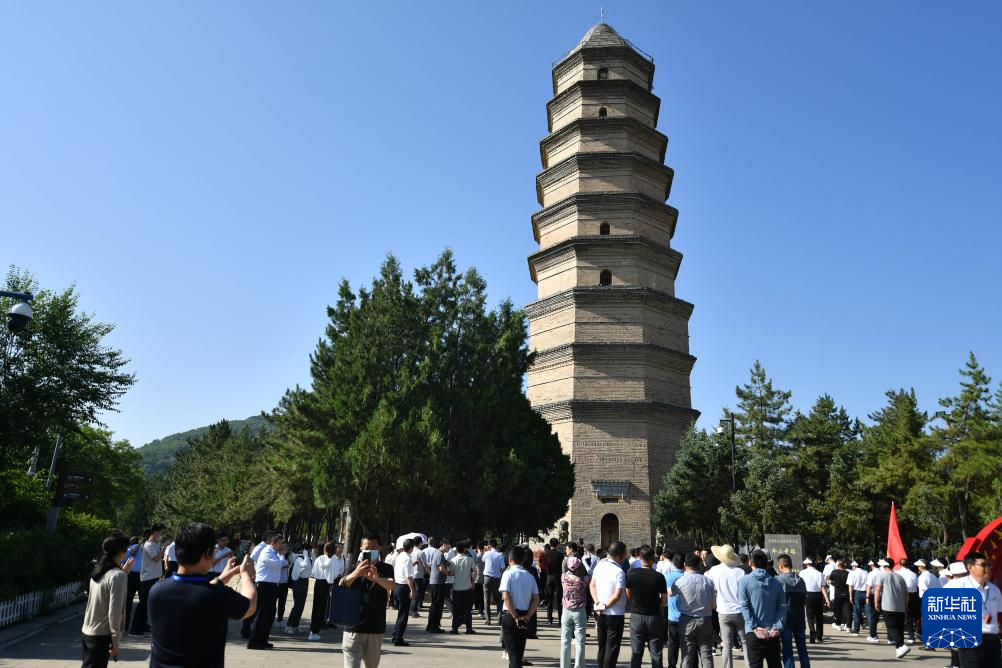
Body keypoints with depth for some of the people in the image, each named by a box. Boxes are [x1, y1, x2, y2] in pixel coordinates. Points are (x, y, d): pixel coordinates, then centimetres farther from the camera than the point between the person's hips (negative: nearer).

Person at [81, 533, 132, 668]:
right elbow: (114, 612, -19)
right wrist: (115, 642, -12)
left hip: (86, 632, 8)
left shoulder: (97, 571, 7)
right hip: (101, 636, -8)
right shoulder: (118, 575, -17)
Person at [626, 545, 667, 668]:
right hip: (655, 617, -1)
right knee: (656, 654, 10)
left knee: (636, 653, 10)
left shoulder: (631, 574, -8)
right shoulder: (659, 577, -13)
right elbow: (664, 601, -6)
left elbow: (628, 596, 3)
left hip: (636, 616, 1)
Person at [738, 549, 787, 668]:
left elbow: (744, 606, -11)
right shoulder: (776, 582, 7)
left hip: (754, 632, -4)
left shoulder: (744, 581, -4)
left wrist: (755, 627, -11)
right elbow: (782, 607, -1)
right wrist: (777, 627, -5)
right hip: (773, 633, 4)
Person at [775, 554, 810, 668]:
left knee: (787, 649, 1)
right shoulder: (800, 580, 5)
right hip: (800, 618, 5)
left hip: (785, 619, -5)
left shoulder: (778, 580, -12)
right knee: (802, 648, 14)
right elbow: (805, 601, 10)